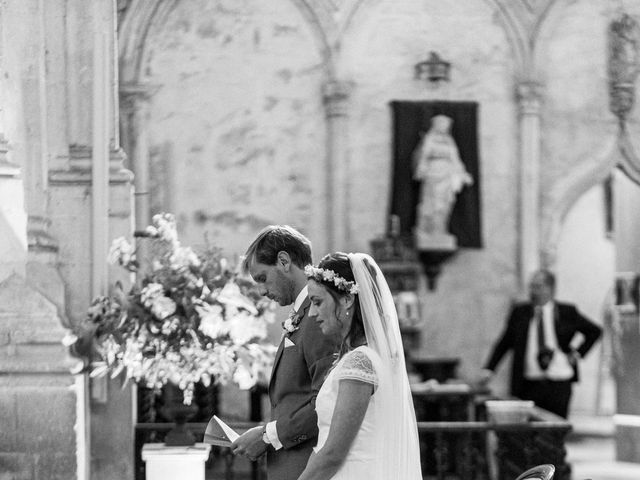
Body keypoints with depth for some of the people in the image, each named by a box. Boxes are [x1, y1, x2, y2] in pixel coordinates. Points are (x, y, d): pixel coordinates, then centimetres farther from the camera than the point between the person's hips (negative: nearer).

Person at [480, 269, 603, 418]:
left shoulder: (567, 312, 3)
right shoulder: (520, 312, 7)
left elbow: (594, 331, 15)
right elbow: (504, 343, 10)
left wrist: (577, 354, 4)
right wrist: (489, 369, -2)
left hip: (559, 385, -1)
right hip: (530, 385, 1)